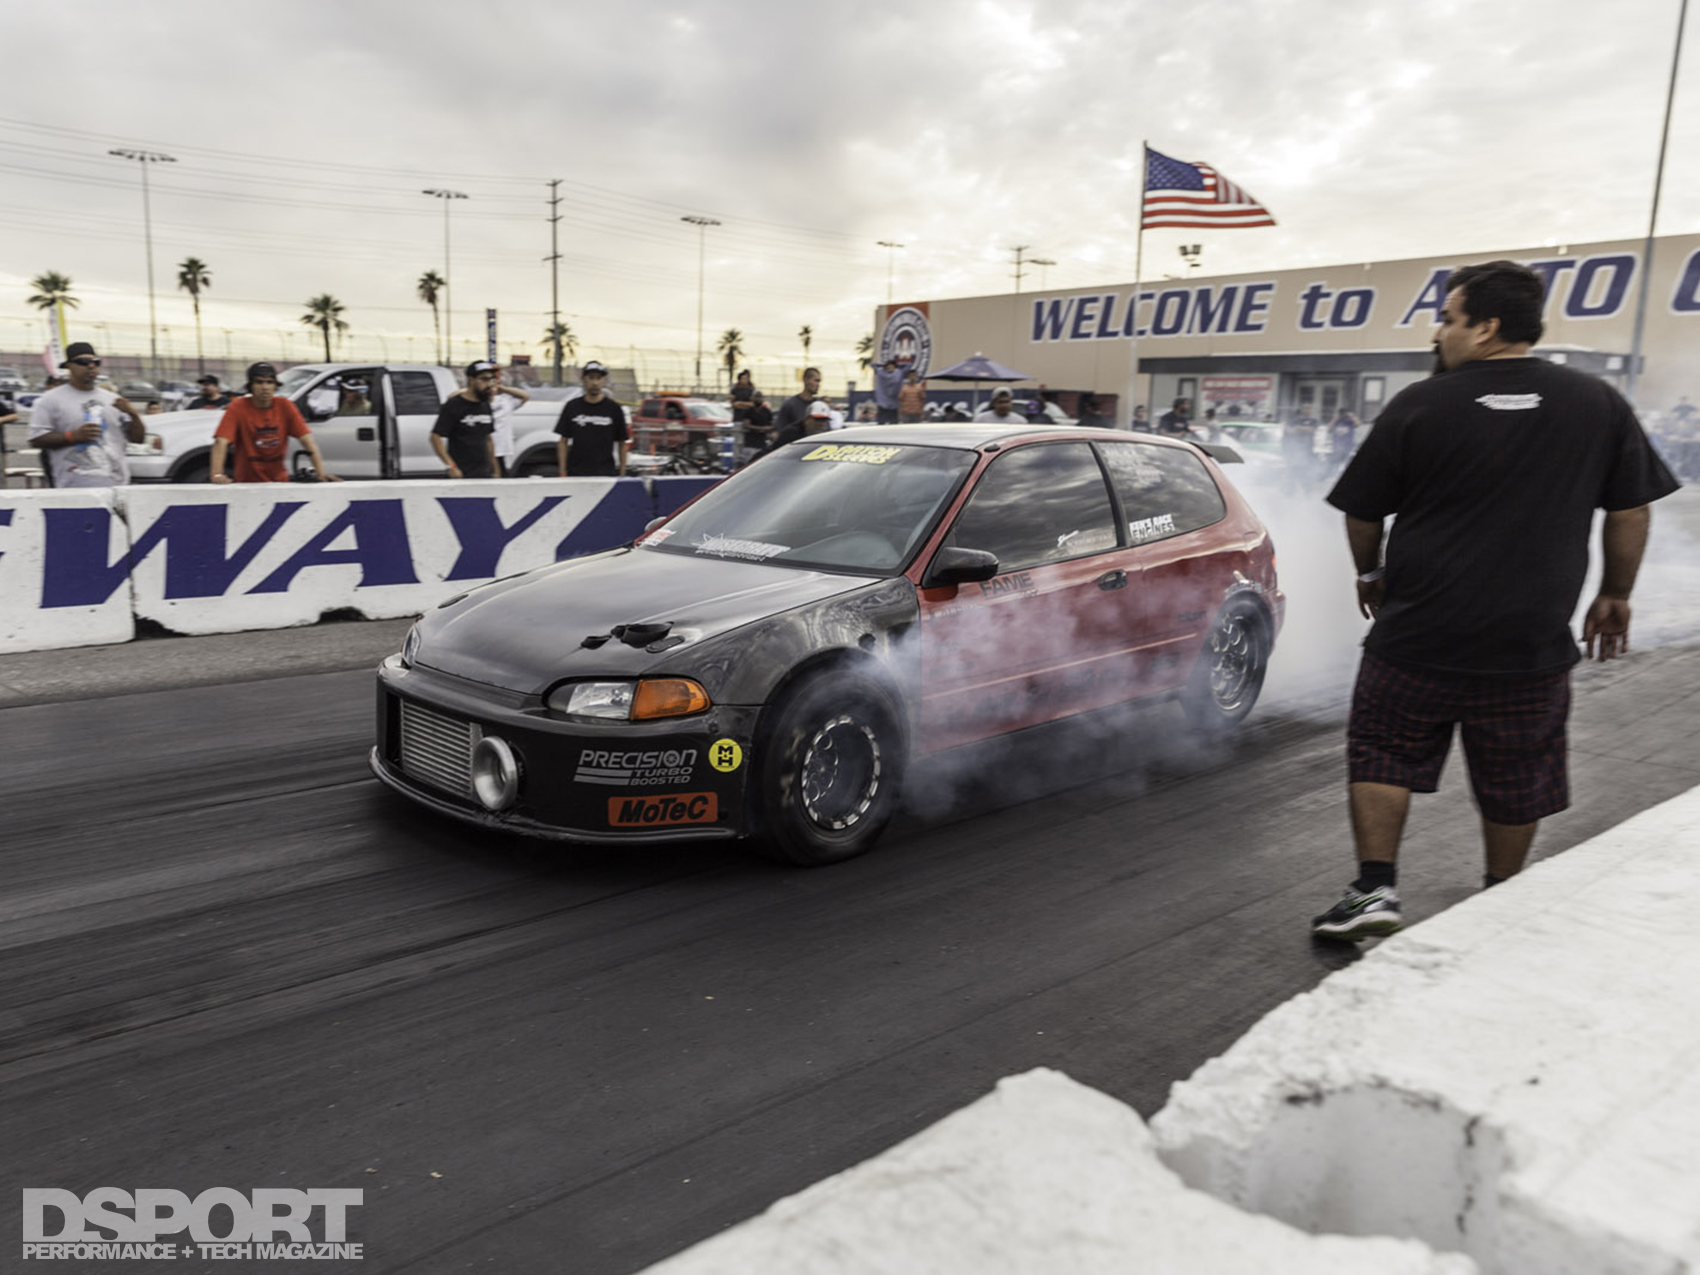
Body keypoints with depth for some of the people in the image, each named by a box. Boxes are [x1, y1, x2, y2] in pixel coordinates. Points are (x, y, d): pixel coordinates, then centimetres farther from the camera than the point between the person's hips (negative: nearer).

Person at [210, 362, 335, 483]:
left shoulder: (285, 407, -1)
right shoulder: (238, 408, -6)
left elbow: (307, 441, -6)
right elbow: (221, 442, -16)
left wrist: (321, 473, -20)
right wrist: (217, 474, -32)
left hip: (279, 481, 2)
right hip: (247, 483, -2)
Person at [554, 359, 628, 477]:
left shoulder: (614, 409, 5)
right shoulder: (572, 407, 9)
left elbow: (622, 444, 8)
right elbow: (563, 442, 11)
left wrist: (622, 475, 2)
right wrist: (563, 473, 3)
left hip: (606, 475, -1)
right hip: (576, 474, 1)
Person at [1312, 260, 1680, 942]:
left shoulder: (1419, 406, -7)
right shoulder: (1599, 404, 1)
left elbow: (1361, 512, 0)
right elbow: (1631, 511, 7)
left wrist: (1370, 572, 18)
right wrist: (1615, 595, 19)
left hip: (1416, 636, -2)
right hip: (1531, 644, 3)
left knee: (1381, 753, 11)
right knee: (1515, 780, 16)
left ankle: (1375, 889, 6)